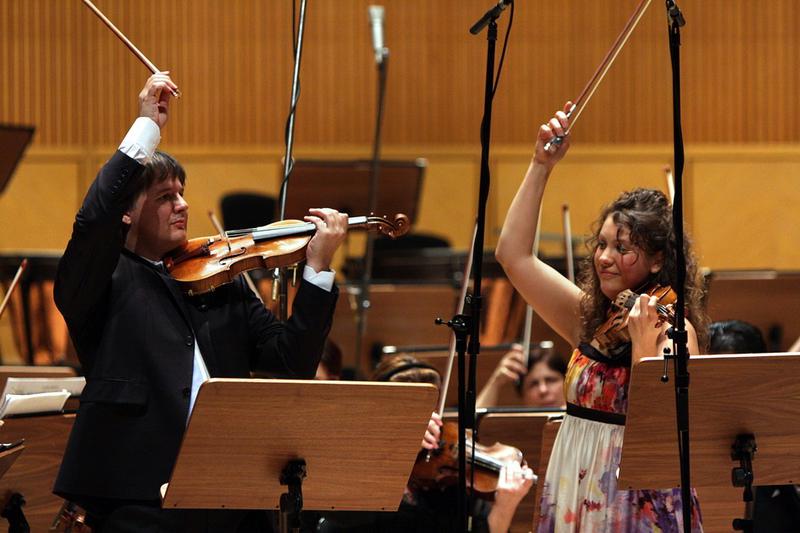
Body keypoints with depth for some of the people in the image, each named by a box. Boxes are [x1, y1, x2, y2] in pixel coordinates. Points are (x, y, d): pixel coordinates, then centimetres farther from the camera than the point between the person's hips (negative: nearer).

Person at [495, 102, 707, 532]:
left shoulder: (674, 331, -10)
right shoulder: (588, 316, 8)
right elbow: (513, 255, 7)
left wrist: (643, 347, -29)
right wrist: (541, 166, 4)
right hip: (573, 498, 6)